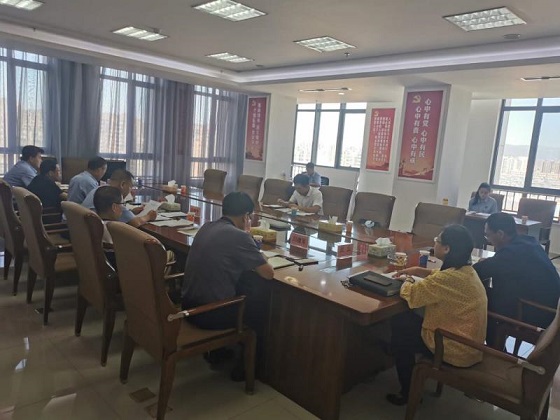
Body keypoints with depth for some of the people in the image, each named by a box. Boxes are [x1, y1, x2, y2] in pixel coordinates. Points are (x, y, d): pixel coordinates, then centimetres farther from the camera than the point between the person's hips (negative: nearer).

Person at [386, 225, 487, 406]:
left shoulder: (449, 278, -30)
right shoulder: (465, 269, 1)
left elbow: (410, 295, -25)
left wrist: (407, 281, -3)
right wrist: (416, 271, 9)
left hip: (457, 351, -9)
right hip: (470, 345, 9)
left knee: (399, 327, 4)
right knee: (407, 321, 16)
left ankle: (409, 393, 19)